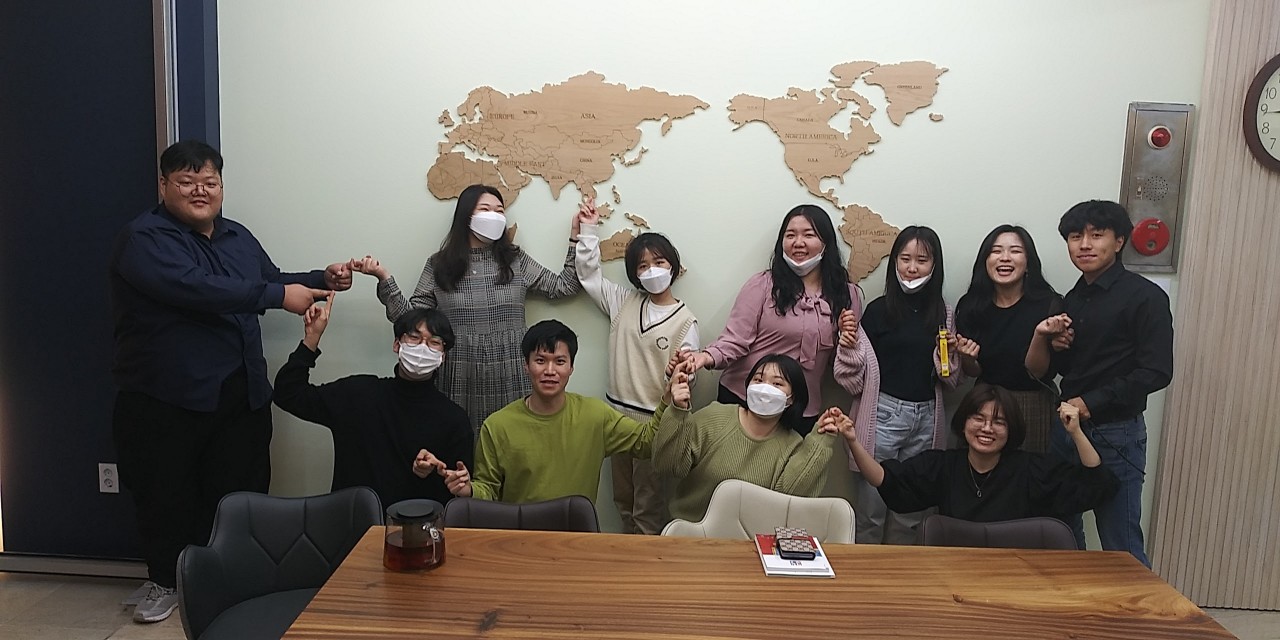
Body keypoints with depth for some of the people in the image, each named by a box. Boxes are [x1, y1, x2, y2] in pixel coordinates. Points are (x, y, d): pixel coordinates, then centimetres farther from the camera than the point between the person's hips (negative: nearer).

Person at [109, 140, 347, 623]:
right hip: (166, 397, -5)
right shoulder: (144, 238, -11)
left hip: (241, 394, 6)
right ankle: (164, 581, 29)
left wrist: (322, 280, 7)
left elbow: (272, 281, 25)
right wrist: (279, 295, -27)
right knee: (166, 492, 9)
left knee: (239, 491, 10)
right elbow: (195, 288, -27)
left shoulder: (237, 236, 13)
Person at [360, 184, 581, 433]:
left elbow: (565, 286, 7)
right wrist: (383, 277, -8)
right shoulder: (439, 264, 6)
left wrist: (576, 234, 2)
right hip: (461, 382, -1)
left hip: (509, 381, 1)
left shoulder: (515, 260, 9)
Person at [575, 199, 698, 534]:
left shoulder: (685, 320, -8)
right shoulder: (624, 302, 5)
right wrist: (589, 230, 5)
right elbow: (589, 274, 10)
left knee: (649, 502, 5)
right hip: (617, 411, 5)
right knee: (623, 497, 18)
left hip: (654, 419, -5)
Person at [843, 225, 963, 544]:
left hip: (926, 417, 3)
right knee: (872, 505, 0)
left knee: (911, 509, 10)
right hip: (884, 411, -3)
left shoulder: (943, 313, 7)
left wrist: (950, 353, -4)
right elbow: (856, 374, -2)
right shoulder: (878, 309, -3)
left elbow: (950, 380, 15)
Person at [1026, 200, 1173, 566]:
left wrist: (1091, 403, -18)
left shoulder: (1144, 297, -8)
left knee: (1121, 548, 0)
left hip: (1116, 435, -7)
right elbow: (1038, 370, 16)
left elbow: (1157, 371, -16)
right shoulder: (1073, 299, 12)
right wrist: (1046, 339, -4)